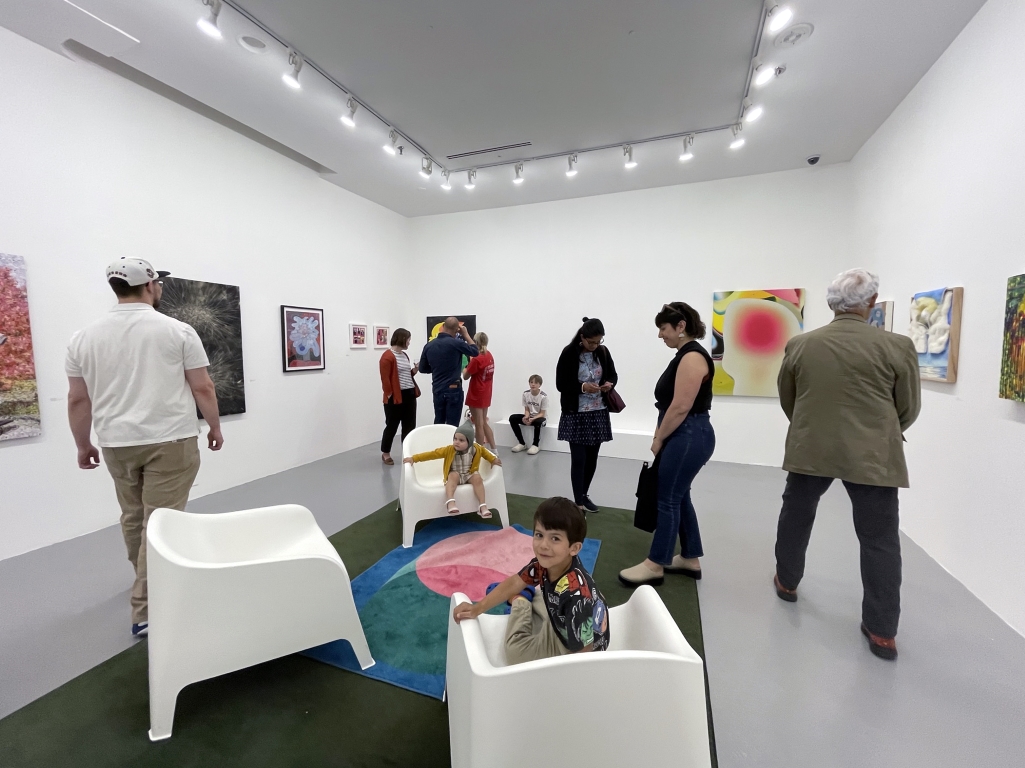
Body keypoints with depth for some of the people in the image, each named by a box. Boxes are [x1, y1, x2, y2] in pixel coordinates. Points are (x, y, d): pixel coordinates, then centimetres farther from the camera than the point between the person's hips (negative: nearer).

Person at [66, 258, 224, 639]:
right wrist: (215, 428, 6)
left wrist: (83, 445, 18)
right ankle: (146, 609, 5)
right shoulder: (177, 330, -9)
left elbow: (78, 400, 6)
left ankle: (150, 587, 41)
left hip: (116, 443, 5)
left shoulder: (84, 336, 3)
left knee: (133, 518, 22)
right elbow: (203, 389, -8)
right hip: (169, 441, -5)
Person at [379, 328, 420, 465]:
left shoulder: (404, 355, 15)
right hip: (396, 397, -8)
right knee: (392, 426, 4)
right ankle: (385, 453, 20)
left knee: (410, 426, 11)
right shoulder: (388, 356, -12)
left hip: (410, 395, 8)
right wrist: (389, 394, -15)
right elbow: (385, 378, -15)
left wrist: (414, 370, 6)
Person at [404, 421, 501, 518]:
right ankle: (450, 501, -49)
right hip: (454, 475, -1)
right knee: (453, 475, -34)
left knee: (477, 477, -27)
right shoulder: (449, 450, -15)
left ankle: (482, 506, -29)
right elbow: (433, 453, -16)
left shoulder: (476, 449, -9)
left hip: (469, 475, 2)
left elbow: (484, 451, 14)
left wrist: (493, 459, 14)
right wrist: (414, 458, -19)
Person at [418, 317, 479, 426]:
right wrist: (465, 334, 10)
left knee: (438, 423, 14)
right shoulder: (456, 343, -13)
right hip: (454, 389, -5)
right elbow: (475, 351, 3)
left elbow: (422, 368, 9)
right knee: (452, 425, 1)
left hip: (437, 390, 5)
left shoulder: (429, 345, 1)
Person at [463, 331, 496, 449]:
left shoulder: (477, 359, -20)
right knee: (484, 423, 18)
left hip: (476, 396, -8)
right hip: (485, 395, 8)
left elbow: (466, 376, -10)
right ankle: (493, 449, 21)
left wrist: (464, 366, 6)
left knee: (479, 425, 2)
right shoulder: (490, 356, 4)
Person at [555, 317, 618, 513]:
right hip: (576, 414, -4)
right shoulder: (569, 353, -11)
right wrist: (582, 387, -24)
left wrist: (609, 384, -10)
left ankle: (584, 495, 31)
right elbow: (561, 384, -10)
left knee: (592, 457, 12)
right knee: (578, 458, -2)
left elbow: (613, 375, 12)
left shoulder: (603, 352, 1)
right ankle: (578, 502, 9)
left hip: (598, 412, 4)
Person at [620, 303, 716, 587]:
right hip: (684, 437, 10)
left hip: (688, 438, -10)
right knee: (678, 497, 16)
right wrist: (660, 435, 15)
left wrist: (658, 440, -12)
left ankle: (655, 566, 11)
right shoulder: (685, 356, 14)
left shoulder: (692, 357, -18)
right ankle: (690, 559, 28)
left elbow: (681, 407, -22)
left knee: (668, 499, -2)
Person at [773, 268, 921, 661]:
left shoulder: (799, 345, -3)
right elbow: (909, 409, 2)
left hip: (809, 450, 2)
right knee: (879, 540, 10)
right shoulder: (897, 346, -8)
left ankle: (787, 582, 38)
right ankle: (882, 631, 17)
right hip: (873, 456, -1)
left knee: (795, 517, 21)